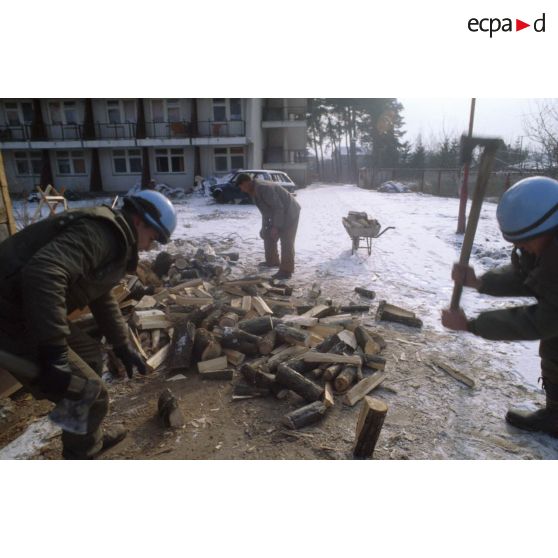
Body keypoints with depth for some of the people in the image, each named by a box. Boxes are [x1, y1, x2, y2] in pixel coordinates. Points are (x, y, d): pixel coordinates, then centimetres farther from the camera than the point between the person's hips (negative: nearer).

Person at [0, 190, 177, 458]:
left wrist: (123, 346, 26)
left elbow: (102, 298, 24)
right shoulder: (103, 230, -19)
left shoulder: (111, 236, 15)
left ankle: (91, 438, 42)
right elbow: (43, 274, -36)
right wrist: (54, 354, -35)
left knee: (89, 354, 25)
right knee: (90, 395, -2)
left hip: (24, 311, 11)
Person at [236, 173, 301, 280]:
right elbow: (265, 211, 14)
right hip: (279, 214, 10)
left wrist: (276, 227, -26)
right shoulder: (254, 192, 5)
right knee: (268, 237, 16)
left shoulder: (264, 189, -27)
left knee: (286, 242, -11)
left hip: (290, 213, -10)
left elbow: (278, 207, -28)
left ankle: (286, 271, -7)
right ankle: (272, 261, 31)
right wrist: (264, 227, 14)